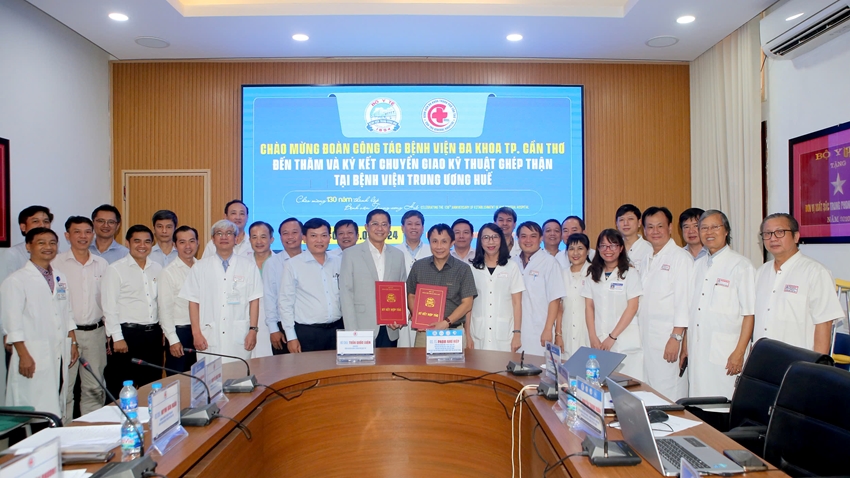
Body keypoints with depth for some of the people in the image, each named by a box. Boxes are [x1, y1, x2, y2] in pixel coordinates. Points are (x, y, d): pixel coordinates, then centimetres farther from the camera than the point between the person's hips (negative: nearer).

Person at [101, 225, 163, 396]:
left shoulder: (157, 269, 10)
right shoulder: (115, 269, -5)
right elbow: (109, 306, -8)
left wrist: (162, 331, 8)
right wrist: (117, 337, -13)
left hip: (153, 335, 5)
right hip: (127, 333, -5)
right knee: (122, 390, 1)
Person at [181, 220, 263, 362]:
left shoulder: (248, 266, 7)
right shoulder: (200, 267, 9)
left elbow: (254, 300, 3)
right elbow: (194, 302, 6)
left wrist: (253, 330, -3)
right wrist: (196, 333, 0)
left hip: (239, 338, 0)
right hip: (209, 338, 1)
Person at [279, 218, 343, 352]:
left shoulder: (339, 263, 7)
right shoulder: (293, 265, -3)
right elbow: (285, 302, -3)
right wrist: (291, 337, -6)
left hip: (337, 330, 3)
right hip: (307, 333, -3)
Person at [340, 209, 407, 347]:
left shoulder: (398, 255, 10)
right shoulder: (351, 254, 0)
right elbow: (346, 294, -3)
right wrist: (352, 332, -9)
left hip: (390, 330, 3)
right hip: (363, 329, -3)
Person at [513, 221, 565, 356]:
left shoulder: (549, 262, -4)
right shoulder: (514, 263, 9)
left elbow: (555, 299, -7)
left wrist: (548, 330, -11)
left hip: (539, 332, -4)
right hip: (516, 329, 4)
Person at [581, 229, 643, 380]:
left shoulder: (630, 273, -1)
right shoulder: (593, 274, 11)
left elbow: (632, 308, -6)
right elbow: (589, 307, 8)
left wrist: (612, 337, -10)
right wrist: (593, 338, -3)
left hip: (625, 344, -3)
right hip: (598, 343, 3)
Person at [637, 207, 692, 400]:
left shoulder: (680, 258, -7)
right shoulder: (646, 261, 17)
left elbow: (684, 301, -13)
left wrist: (676, 337, -17)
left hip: (669, 338, -7)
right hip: (646, 339, 7)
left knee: (669, 396, -4)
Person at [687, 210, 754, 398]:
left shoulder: (741, 266, -5)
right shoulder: (697, 265, 14)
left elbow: (750, 314, -9)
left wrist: (739, 353, -14)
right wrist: (685, 344, 12)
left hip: (725, 354, -5)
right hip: (696, 353, 6)